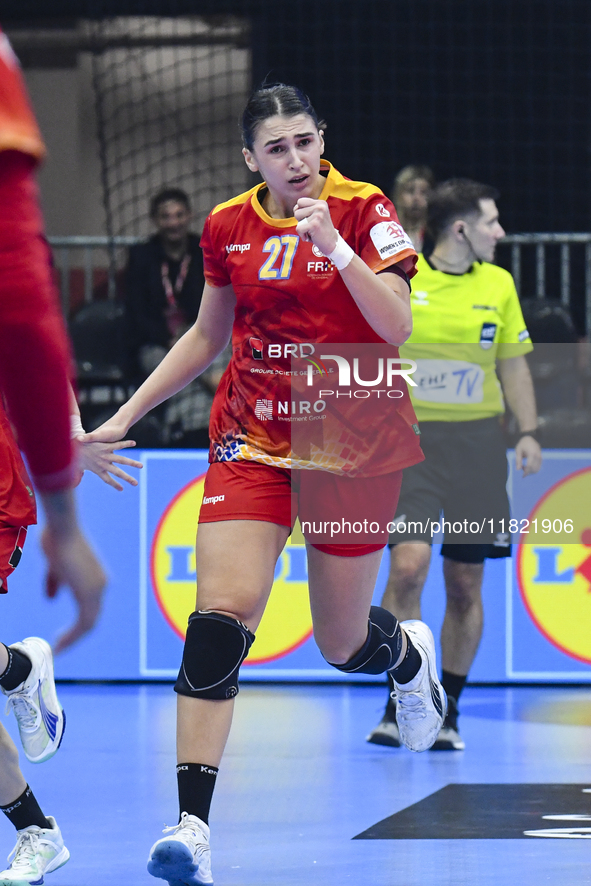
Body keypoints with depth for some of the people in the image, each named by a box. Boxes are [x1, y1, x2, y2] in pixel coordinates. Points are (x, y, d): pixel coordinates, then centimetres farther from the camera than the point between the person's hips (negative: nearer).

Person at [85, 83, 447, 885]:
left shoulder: (363, 210, -8)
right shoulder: (228, 226, 2)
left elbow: (396, 328, -17)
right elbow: (207, 336, 17)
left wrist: (334, 245, -28)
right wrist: (127, 414, 14)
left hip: (352, 448, -2)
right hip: (251, 441, 2)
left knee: (344, 645, 8)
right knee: (221, 612, -18)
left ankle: (410, 653, 49)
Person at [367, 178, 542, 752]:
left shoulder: (498, 285, 7)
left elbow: (513, 365, 14)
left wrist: (527, 433, 4)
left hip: (477, 442, 3)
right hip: (408, 439, -3)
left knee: (465, 583, 3)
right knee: (408, 564, -18)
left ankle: (447, 712, 15)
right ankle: (399, 708, -9)